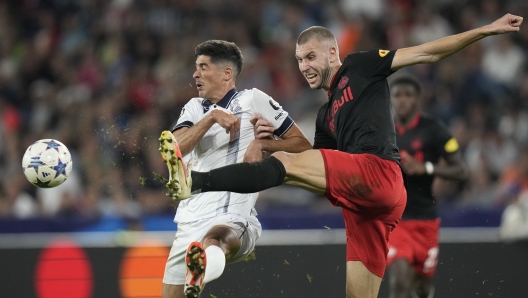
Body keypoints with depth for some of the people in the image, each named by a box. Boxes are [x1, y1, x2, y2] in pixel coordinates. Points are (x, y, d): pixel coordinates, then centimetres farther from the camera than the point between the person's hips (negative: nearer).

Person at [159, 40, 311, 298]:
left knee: (217, 238, -42)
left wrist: (262, 144, -10)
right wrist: (211, 118, -11)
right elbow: (171, 151, -1)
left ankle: (208, 260, -78)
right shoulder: (194, 108, 18)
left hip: (234, 220, -7)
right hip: (190, 223, 7)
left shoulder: (253, 100, 6)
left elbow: (302, 145, 7)